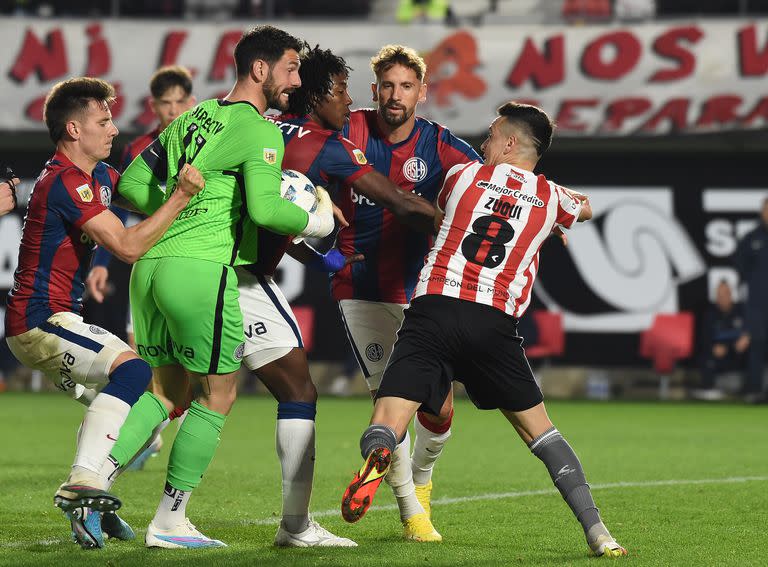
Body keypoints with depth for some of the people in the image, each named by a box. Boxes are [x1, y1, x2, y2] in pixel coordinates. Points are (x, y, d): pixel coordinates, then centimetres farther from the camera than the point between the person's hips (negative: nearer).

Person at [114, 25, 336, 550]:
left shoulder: (193, 118, 18)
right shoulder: (260, 131, -6)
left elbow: (133, 185, 19)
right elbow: (264, 208, -19)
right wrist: (319, 222, -2)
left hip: (150, 267, 8)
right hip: (202, 270, -8)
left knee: (168, 391, 19)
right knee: (217, 396, 5)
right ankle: (169, 522, 5)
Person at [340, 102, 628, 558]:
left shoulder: (462, 176, 13)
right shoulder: (551, 198, 16)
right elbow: (587, 207, 40)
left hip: (434, 304, -1)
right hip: (495, 321, 1)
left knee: (385, 426, -6)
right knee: (540, 430, 15)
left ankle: (377, 456, -42)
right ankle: (597, 532, 9)